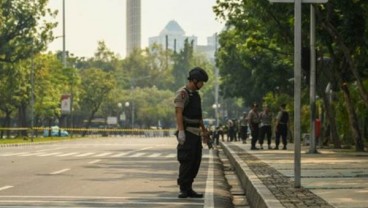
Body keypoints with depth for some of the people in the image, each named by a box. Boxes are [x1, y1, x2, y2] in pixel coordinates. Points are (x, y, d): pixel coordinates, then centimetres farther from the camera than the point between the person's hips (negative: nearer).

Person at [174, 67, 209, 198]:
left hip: (196, 133, 9)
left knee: (196, 162, 8)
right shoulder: (182, 93, -10)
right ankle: (183, 189, -3)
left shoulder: (196, 95, 17)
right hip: (187, 133, -9)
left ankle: (188, 189, 13)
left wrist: (204, 131, 26)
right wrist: (181, 131, -25)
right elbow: (178, 113, -17)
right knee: (186, 161, -8)